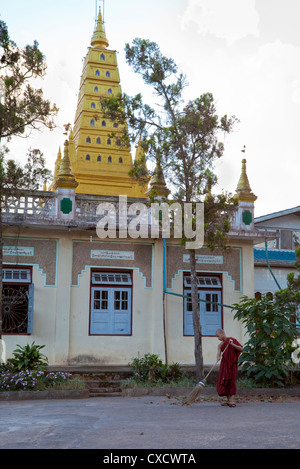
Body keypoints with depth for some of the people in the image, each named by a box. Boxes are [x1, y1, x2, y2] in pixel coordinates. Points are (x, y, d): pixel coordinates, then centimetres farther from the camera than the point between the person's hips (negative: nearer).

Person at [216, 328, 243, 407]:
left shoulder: (232, 340, -5)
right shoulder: (220, 345, 10)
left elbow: (241, 349, -13)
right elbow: (219, 354, -2)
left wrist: (233, 344, -26)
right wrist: (218, 357, -24)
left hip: (231, 364, -6)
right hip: (224, 364, 6)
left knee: (232, 381, -7)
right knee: (224, 382, 5)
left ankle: (232, 400, -5)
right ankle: (228, 400, 14)